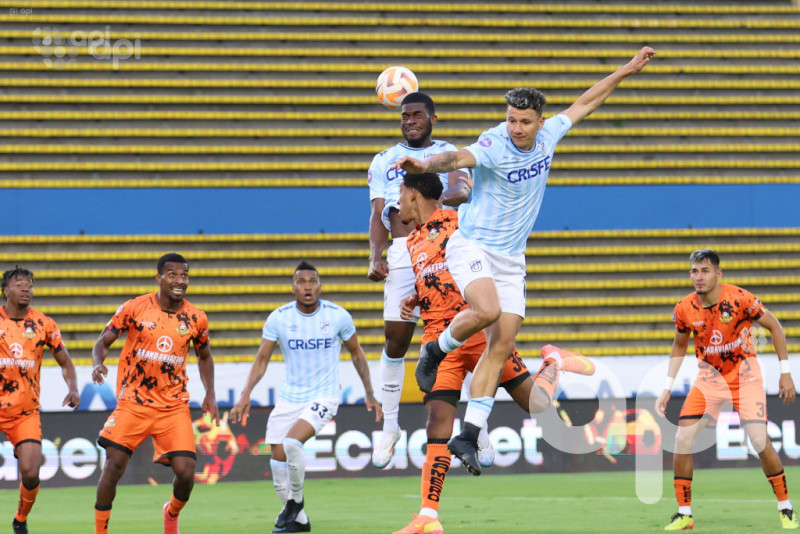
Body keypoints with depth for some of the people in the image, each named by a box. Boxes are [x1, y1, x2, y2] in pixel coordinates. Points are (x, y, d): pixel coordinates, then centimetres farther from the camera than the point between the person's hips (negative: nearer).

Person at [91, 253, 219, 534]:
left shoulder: (196, 318, 3)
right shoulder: (135, 308, -5)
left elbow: (204, 356, 20)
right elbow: (103, 342, 1)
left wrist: (210, 394, 7)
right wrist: (98, 364, -21)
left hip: (174, 406, 2)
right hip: (133, 402, -2)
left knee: (185, 472, -9)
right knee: (114, 466, -10)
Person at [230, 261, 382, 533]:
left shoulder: (338, 316, -7)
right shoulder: (278, 318, -6)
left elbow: (356, 352, 8)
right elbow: (262, 359, 0)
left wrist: (369, 395, 9)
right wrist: (245, 396, -12)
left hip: (324, 396, -3)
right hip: (289, 397, 3)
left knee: (291, 442, -24)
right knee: (279, 458, -1)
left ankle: (296, 500, 0)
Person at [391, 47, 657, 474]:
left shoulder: (547, 136, 0)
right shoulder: (494, 146, -20)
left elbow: (582, 105, 16)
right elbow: (458, 158, -40)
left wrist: (625, 72, 21)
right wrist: (426, 165, -61)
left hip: (510, 258, 6)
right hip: (472, 246, -6)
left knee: (501, 345, -3)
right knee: (487, 310, -33)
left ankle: (468, 436, -1)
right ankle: (437, 350, -2)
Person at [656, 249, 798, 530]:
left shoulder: (739, 299, -20)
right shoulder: (684, 310, -10)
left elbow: (775, 327, -5)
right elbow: (679, 348, 10)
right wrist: (667, 388, 4)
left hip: (745, 375, -3)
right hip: (709, 377, 3)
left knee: (760, 441, -16)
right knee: (682, 439, -9)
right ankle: (684, 514, 4)